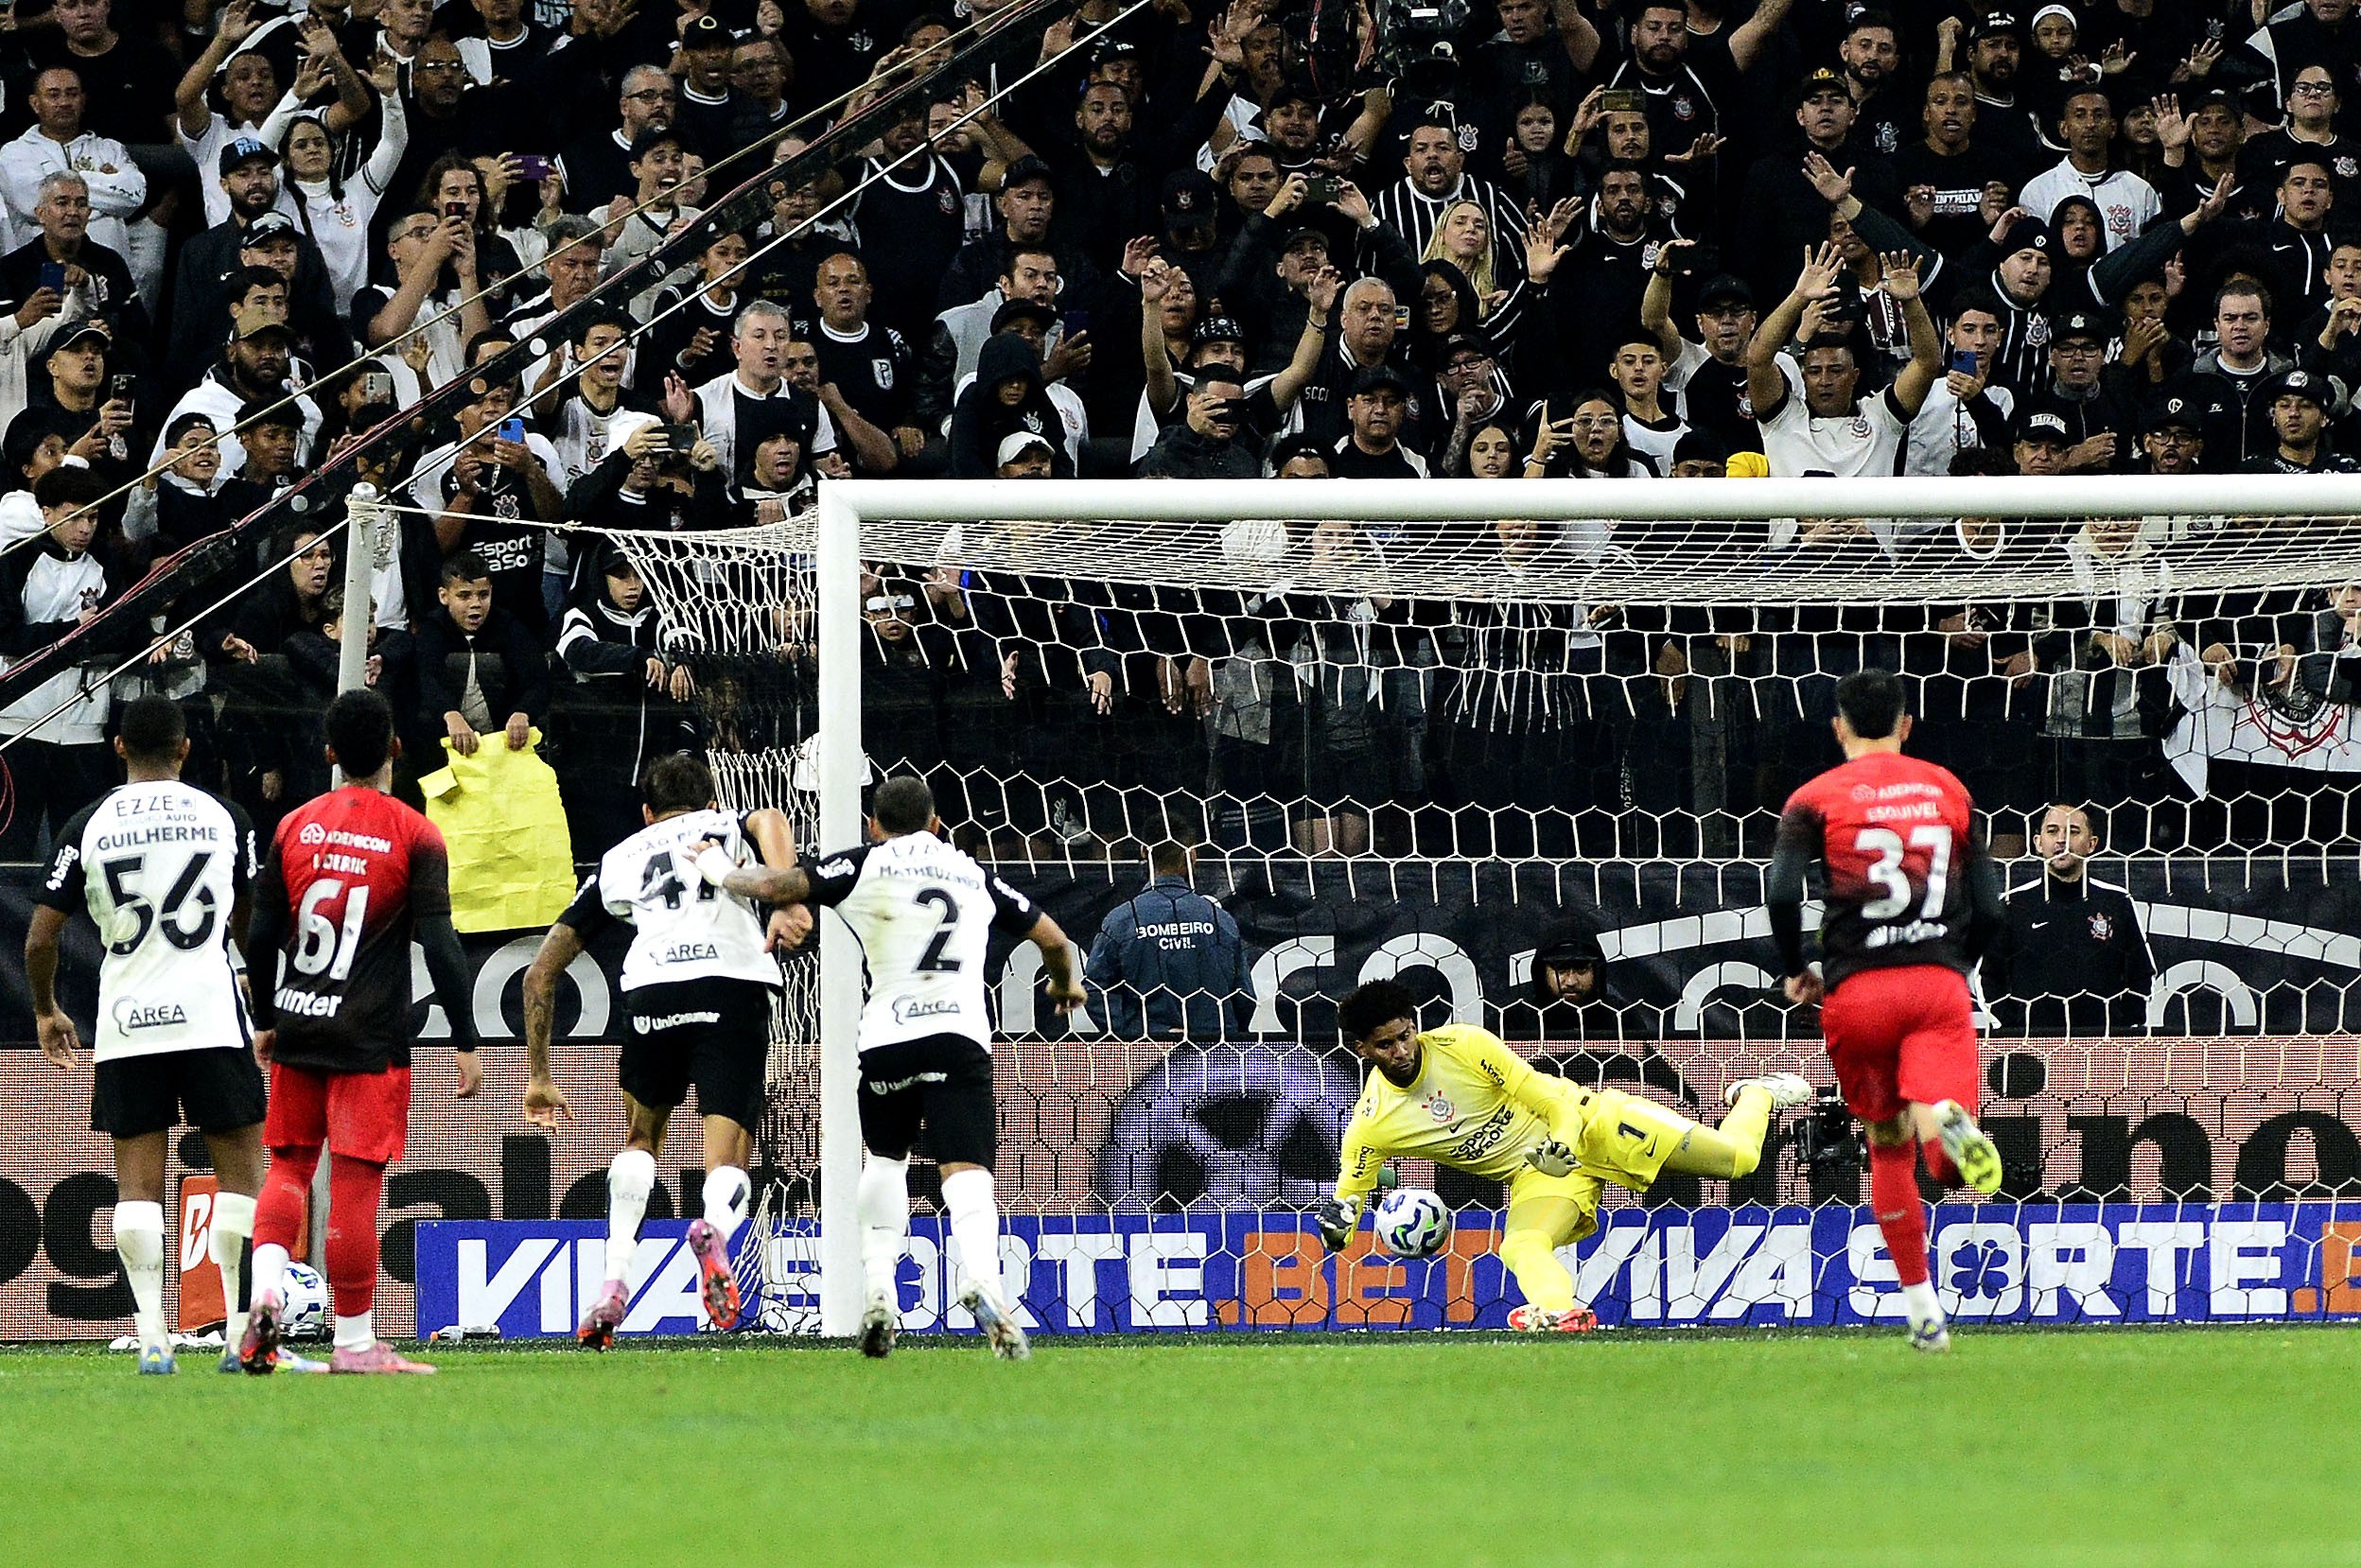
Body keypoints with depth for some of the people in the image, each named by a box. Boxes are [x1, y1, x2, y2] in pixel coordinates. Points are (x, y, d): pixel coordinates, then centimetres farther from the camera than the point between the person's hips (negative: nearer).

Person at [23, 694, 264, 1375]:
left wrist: (46, 1012, 19)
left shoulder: (88, 827, 1)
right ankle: (244, 1332, -3)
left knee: (136, 1180, 4)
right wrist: (266, 1001, 32)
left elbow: (40, 938, 2)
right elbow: (255, 928, 13)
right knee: (239, 1164, 5)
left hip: (126, 1021, 1)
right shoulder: (225, 819, 3)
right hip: (210, 1012, -1)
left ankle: (151, 1337, -6)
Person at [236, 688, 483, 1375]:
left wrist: (264, 1022, 21)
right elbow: (441, 947, -10)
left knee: (289, 1164, 15)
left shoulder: (294, 827, 5)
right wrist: (466, 1042, -5)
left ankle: (266, 1290, -9)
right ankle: (354, 1342, 2)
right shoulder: (414, 836, -6)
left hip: (297, 1028, 4)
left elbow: (260, 936, 9)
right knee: (355, 1182, -2)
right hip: (370, 1036, -4)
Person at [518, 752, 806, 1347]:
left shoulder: (618, 861, 33)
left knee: (639, 1137, 29)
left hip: (652, 993, 2)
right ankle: (715, 1228, -36)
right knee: (727, 1165, 0)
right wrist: (785, 900, -14)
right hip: (736, 985, -2)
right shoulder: (727, 826, 29)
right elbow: (770, 821, 0)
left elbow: (541, 972, 34)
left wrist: (538, 1076, 41)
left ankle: (615, 1281, 13)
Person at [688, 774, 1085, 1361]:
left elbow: (777, 886, -1)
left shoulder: (864, 866, 10)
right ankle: (983, 1281, -38)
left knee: (885, 1156, 23)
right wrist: (1065, 983, 51)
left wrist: (718, 869, 19)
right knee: (965, 1172, -9)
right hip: (961, 1036, 0)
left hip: (887, 1037, 0)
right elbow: (1050, 936, 29)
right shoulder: (975, 875, 21)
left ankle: (878, 1295, 11)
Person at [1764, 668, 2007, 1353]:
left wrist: (1796, 973, 5)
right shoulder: (1948, 790, 14)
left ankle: (1922, 1309, 21)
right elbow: (1989, 911, 12)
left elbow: (1781, 892, -10)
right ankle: (1950, 1125, -51)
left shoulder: (1817, 798, 6)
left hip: (1857, 990, 0)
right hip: (1940, 984, 0)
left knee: (1887, 1145, 18)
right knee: (1947, 1156, -14)